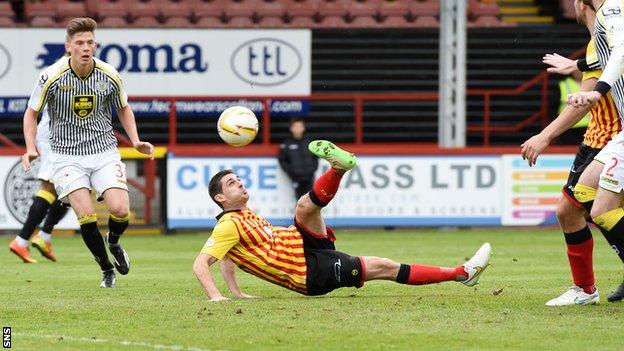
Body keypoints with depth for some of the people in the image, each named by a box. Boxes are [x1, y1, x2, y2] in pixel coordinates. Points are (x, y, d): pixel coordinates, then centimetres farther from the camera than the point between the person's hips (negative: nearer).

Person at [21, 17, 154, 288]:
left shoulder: (109, 76, -6)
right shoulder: (51, 77, -12)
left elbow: (123, 108, 14)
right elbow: (31, 113, 2)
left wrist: (136, 141, 3)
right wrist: (31, 149, -11)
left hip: (104, 151, 2)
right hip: (67, 156, -2)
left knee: (120, 210, -16)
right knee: (86, 216, -16)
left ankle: (113, 242, 21)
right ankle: (107, 270, 7)